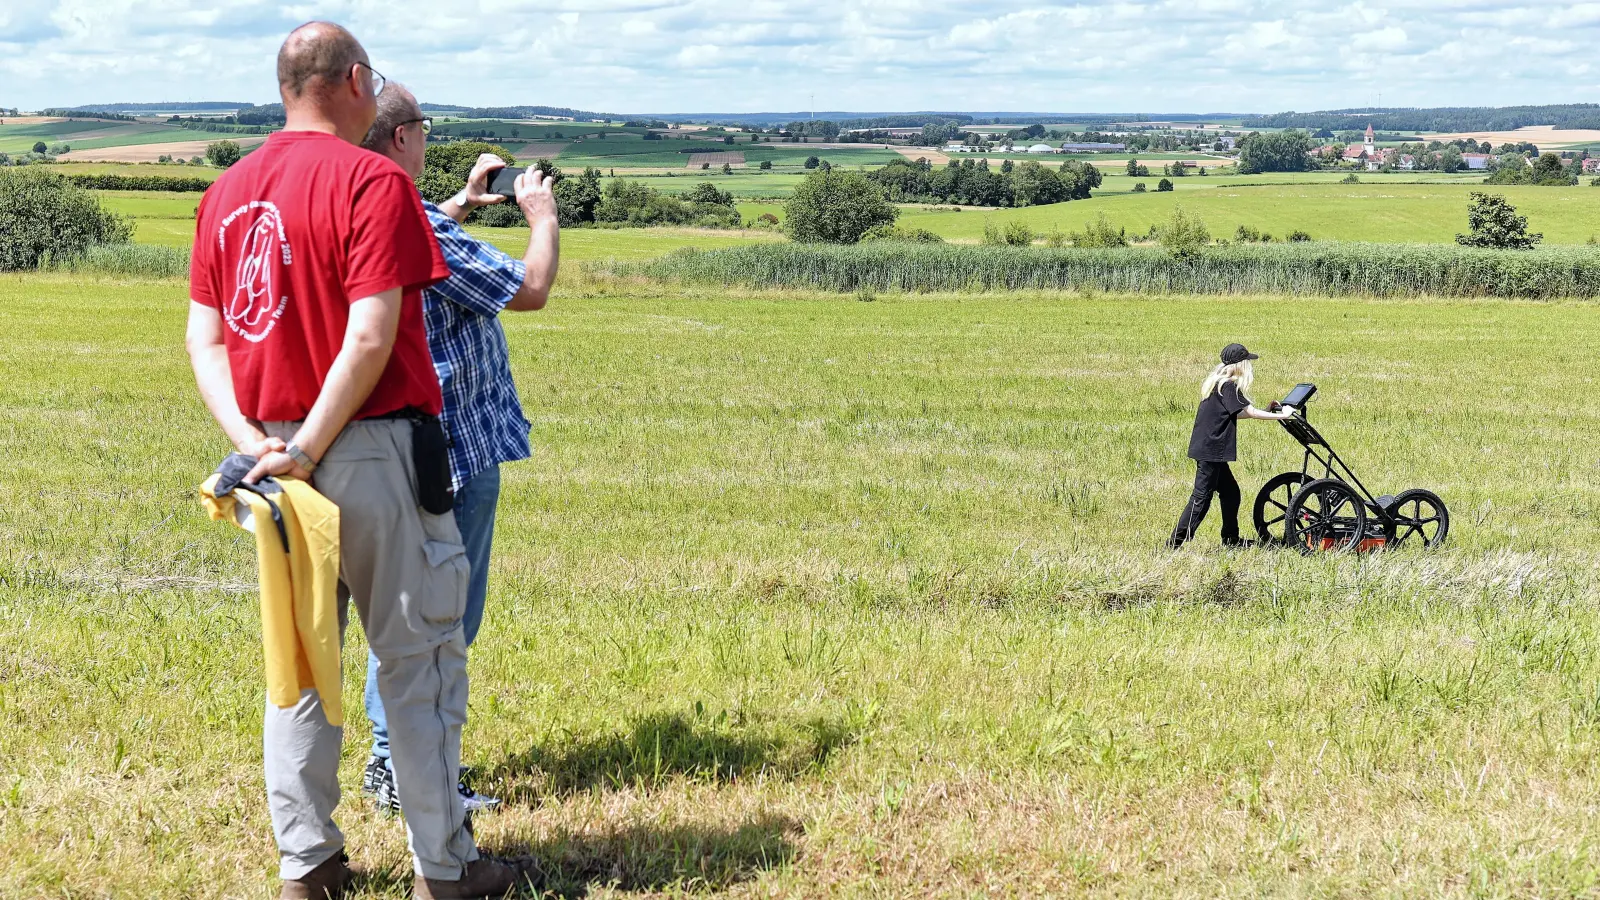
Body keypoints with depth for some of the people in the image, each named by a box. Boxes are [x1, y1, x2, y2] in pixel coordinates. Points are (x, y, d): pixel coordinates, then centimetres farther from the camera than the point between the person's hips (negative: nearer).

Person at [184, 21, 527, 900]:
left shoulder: (227, 190, 10)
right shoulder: (372, 181, -11)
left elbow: (203, 337, 6)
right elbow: (370, 338, -19)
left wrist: (251, 439, -4)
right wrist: (309, 448, -14)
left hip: (277, 458, 7)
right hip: (371, 450, -7)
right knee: (419, 659, 4)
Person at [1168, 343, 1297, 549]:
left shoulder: (1217, 382, 14)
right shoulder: (1228, 386, -15)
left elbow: (1232, 414, 18)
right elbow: (1249, 412, -18)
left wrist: (1267, 412, 15)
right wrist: (1281, 415, -12)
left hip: (1207, 448, 10)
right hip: (1210, 450, -10)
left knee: (1230, 492, 17)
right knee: (1202, 497, -7)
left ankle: (1231, 539, 26)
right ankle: (1175, 544, -6)